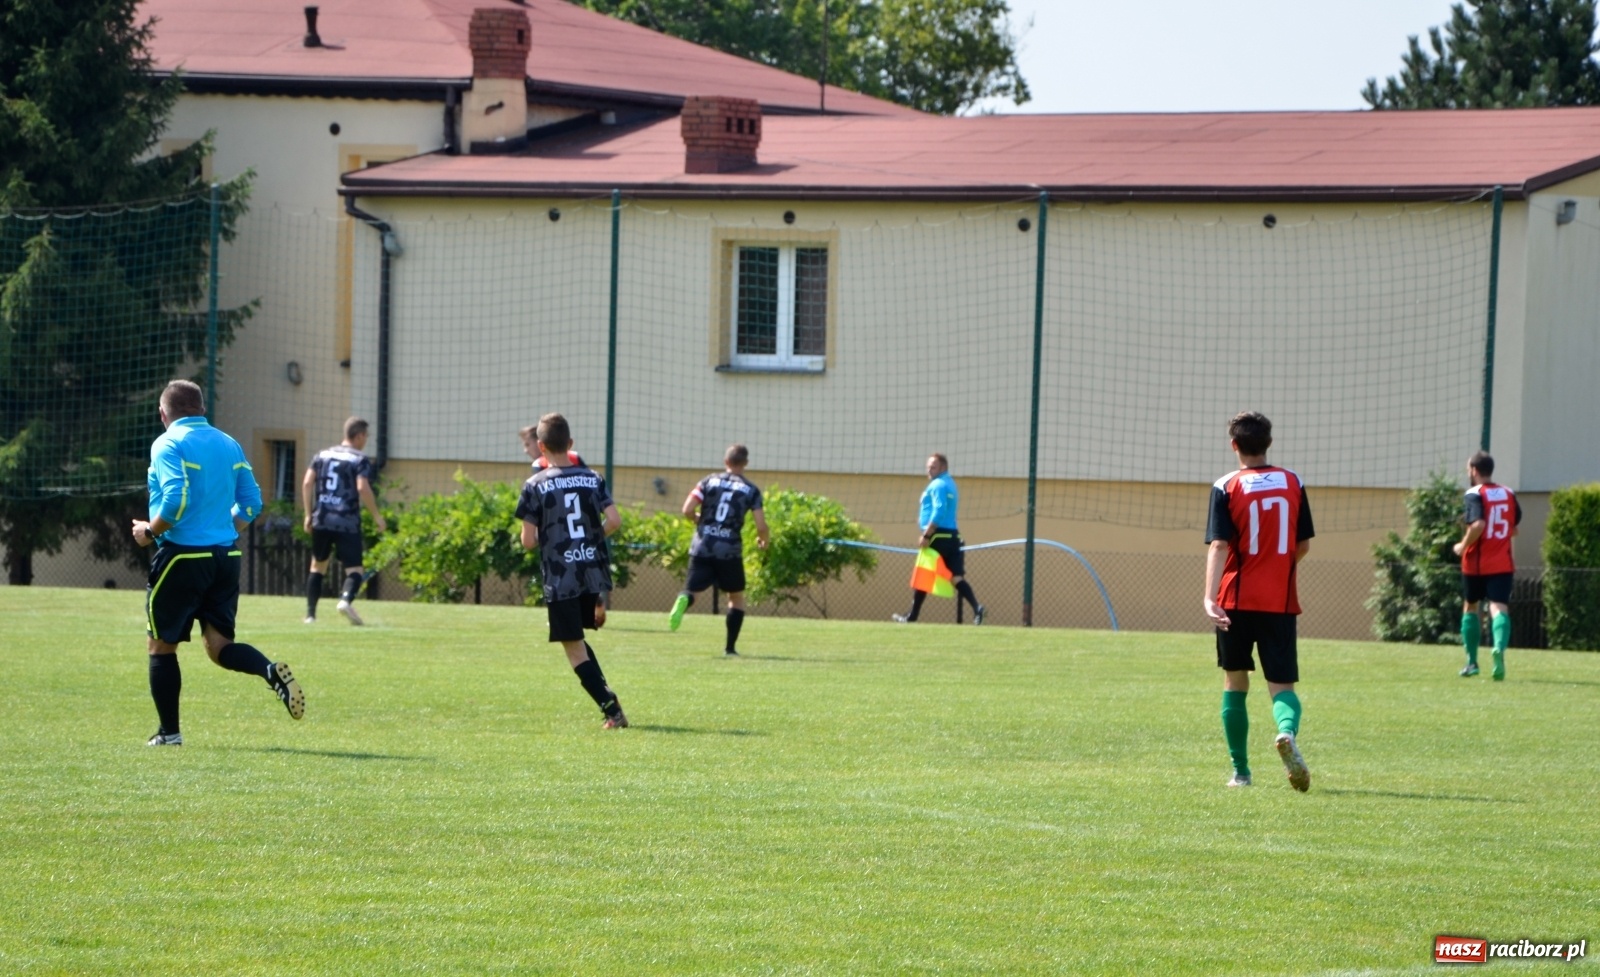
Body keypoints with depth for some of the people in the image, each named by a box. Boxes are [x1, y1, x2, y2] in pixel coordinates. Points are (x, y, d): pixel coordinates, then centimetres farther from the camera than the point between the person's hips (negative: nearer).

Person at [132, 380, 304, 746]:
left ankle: (169, 732, 11)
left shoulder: (168, 445, -9)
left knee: (162, 645, 8)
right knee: (219, 644, 8)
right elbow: (251, 503, 11)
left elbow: (176, 500, -21)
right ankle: (271, 671, -20)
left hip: (182, 555, -6)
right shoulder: (229, 445, 12)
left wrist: (150, 531, -6)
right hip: (226, 557, 6)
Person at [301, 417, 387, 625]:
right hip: (347, 522, -4)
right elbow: (363, 488, -15)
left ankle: (310, 614, 16)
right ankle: (346, 598, -33)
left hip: (321, 520, 4)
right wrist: (377, 516, -7)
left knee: (318, 565, 19)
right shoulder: (360, 460, -3)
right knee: (354, 569, -3)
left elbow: (307, 483, 6)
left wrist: (308, 514, 12)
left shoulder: (322, 455, 13)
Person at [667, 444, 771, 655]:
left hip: (702, 548, 1)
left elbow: (687, 510, -2)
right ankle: (730, 647, 14)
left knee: (692, 590, 5)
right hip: (729, 550, -1)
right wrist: (764, 540, 20)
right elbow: (761, 526, -3)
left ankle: (683, 601, -33)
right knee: (736, 597, 18)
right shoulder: (751, 490, 2)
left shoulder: (708, 481, 6)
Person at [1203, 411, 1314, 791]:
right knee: (1281, 685, 1)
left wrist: (1210, 597, -21)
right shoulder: (1293, 483, 5)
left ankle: (1240, 770, 15)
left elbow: (1219, 546, -14)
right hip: (1280, 601, 1)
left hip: (1237, 601, -1)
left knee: (1235, 683, 14)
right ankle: (1288, 732, -33)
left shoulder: (1226, 487, -4)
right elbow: (1303, 546, 10)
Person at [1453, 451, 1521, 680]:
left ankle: (1472, 662, 20)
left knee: (1470, 607, 16)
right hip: (1503, 564, 3)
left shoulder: (1475, 494, -9)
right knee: (1499, 607, -8)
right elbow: (1515, 528, 15)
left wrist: (1462, 546, -10)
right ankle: (1499, 648, -37)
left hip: (1476, 564, -3)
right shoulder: (1509, 494, 9)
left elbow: (1478, 525, -23)